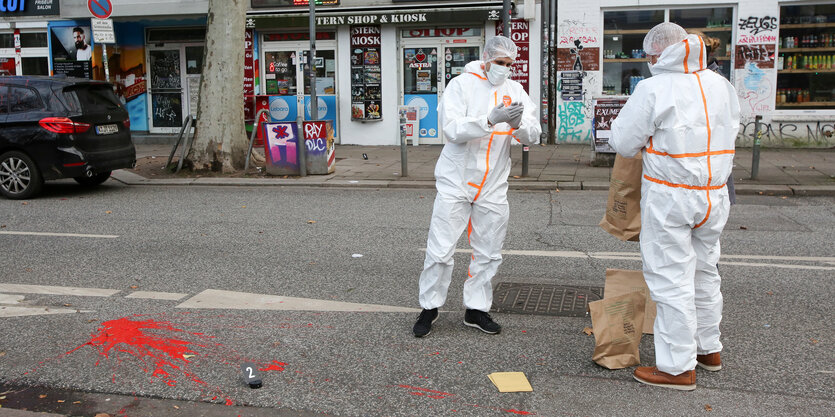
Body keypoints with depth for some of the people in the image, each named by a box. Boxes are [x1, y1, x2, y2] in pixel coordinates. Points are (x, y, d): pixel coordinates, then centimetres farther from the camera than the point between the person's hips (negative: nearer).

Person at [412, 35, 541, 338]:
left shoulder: (515, 91, 7)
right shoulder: (462, 85, -4)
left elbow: (533, 136, 0)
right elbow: (452, 129, -18)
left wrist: (518, 124, -22)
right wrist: (491, 119, -29)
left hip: (493, 186, 4)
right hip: (456, 183, -4)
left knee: (488, 253, 10)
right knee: (440, 250, 0)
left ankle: (476, 309, 25)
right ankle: (430, 307, 17)